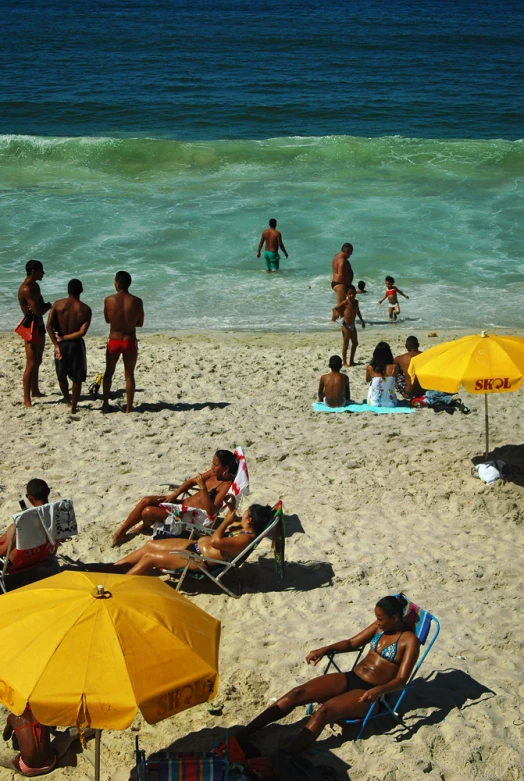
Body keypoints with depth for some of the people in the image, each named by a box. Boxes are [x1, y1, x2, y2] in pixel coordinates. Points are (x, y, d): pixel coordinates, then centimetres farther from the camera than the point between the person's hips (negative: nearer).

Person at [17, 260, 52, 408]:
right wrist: (49, 306, -5)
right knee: (31, 364, -9)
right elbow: (38, 311, -25)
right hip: (31, 329, -10)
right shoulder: (26, 289, -22)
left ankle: (35, 391, 33)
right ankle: (27, 399, -7)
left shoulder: (35, 286, 10)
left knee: (37, 362, 19)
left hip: (39, 327, 10)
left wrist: (44, 307, -14)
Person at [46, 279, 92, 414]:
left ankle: (67, 401, 40)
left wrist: (56, 345, -12)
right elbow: (82, 332, -19)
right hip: (76, 344, -2)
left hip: (60, 344, 2)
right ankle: (73, 406, 13)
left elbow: (49, 325, -16)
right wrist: (64, 338, -10)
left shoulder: (58, 304, -8)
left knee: (62, 376, 22)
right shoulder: (85, 309, -10)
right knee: (77, 378, 12)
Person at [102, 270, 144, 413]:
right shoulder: (137, 301, -10)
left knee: (109, 372, 20)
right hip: (130, 342, 0)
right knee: (129, 375, 11)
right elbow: (140, 323, 0)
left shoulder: (109, 300, -10)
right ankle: (129, 408, 12)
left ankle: (105, 404, 24)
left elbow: (107, 319, 4)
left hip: (113, 341, 0)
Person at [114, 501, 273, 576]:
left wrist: (227, 520, -21)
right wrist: (232, 511, 8)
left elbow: (215, 541, -33)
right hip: (195, 545, 11)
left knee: (148, 558, -9)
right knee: (150, 544, 14)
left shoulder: (245, 538, -26)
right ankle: (115, 566, 26)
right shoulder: (242, 525, 3)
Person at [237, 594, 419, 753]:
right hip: (350, 678, 6)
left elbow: (401, 680, -17)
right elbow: (351, 643, 17)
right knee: (297, 693, -14)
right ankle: (241, 736, -19)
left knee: (324, 711, -33)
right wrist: (326, 649, 0)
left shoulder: (409, 640, -10)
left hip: (368, 693, -6)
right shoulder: (380, 626, 10)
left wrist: (378, 690, -36)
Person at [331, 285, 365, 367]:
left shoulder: (355, 302, 6)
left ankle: (351, 360, 24)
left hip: (352, 325, 8)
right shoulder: (345, 303, -14)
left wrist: (361, 320, 29)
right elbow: (334, 308, -15)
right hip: (346, 325, -8)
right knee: (345, 344, -3)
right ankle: (345, 362, 4)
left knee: (355, 343, 12)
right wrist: (336, 313, -36)